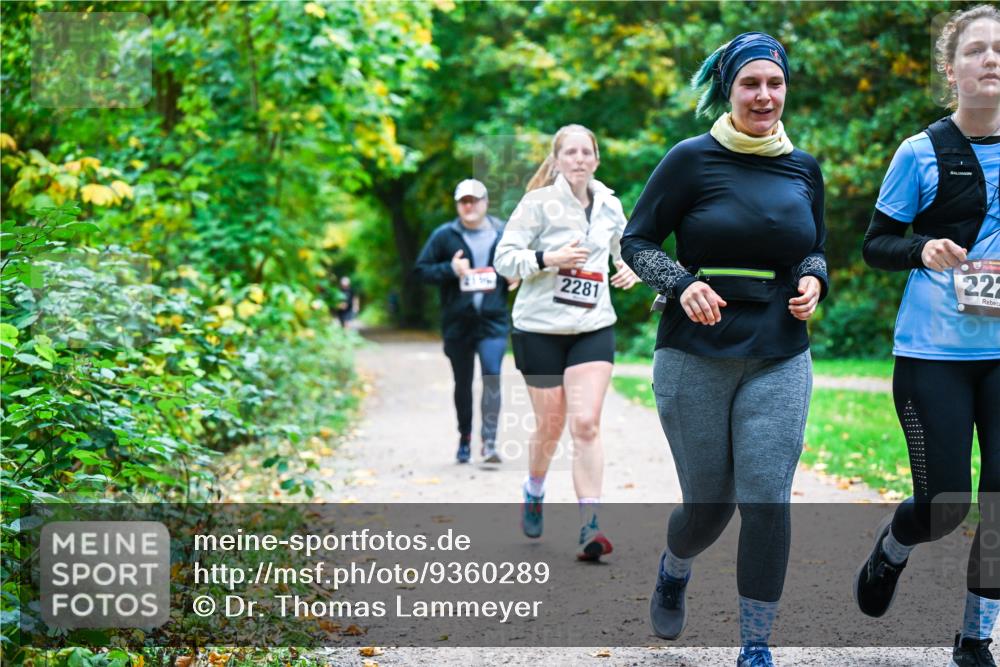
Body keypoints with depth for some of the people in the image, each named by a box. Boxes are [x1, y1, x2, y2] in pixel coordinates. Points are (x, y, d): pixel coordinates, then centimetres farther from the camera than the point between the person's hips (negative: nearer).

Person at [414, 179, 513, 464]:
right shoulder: (444, 235, 2)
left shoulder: (504, 234, 6)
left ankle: (489, 441, -14)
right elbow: (421, 269, 2)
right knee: (463, 383, 11)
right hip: (457, 322, 1)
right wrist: (450, 270, -13)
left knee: (492, 376, -16)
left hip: (494, 321, -1)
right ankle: (465, 438, 27)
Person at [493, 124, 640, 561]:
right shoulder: (538, 203, -6)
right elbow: (504, 258, -8)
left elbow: (627, 246, 27)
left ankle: (590, 527, -12)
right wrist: (548, 258, -23)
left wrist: (631, 269, 5)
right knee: (549, 426, 6)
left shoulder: (609, 206, 8)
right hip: (540, 328, -2)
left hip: (594, 328, 2)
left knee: (586, 424, -11)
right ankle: (534, 493, 37)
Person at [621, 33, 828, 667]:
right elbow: (636, 241, -1)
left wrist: (813, 281, -1)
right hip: (695, 358, -2)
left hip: (779, 360, 3)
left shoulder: (804, 168, 8)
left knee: (767, 502, -8)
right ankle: (673, 572, 42)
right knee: (708, 504, 5)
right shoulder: (693, 158, -4)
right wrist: (681, 285, -18)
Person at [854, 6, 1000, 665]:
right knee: (944, 505, -3)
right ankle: (889, 550, 33)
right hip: (934, 351, -3)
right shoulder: (923, 154, -3)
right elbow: (875, 244, 2)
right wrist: (923, 251, -18)